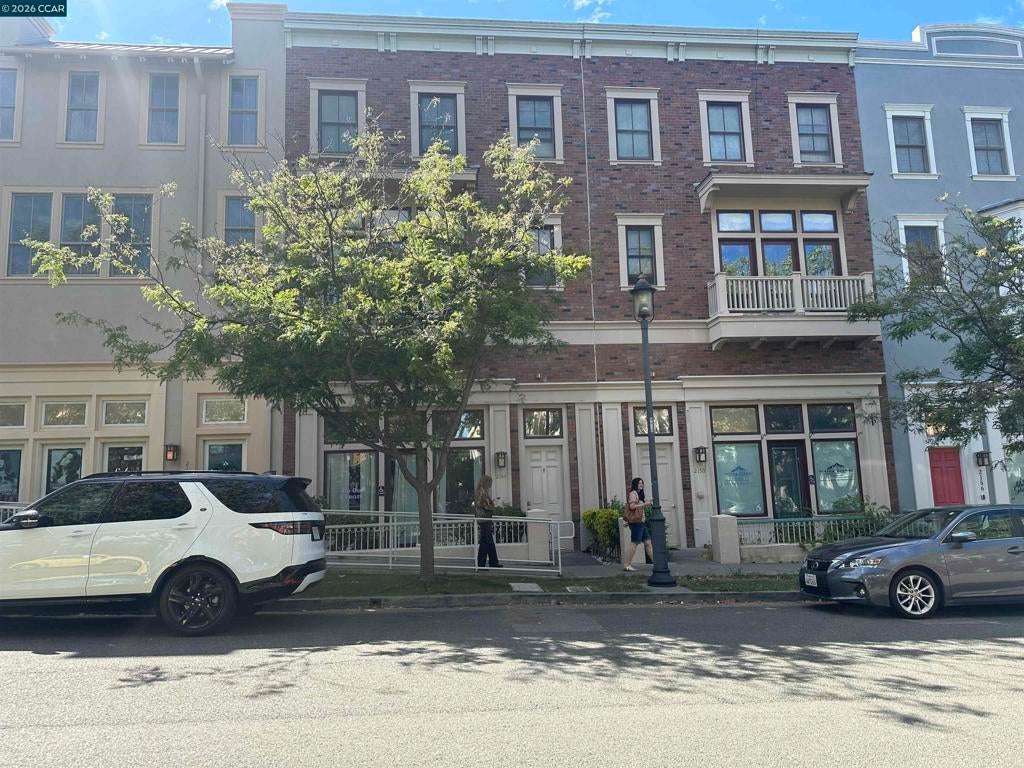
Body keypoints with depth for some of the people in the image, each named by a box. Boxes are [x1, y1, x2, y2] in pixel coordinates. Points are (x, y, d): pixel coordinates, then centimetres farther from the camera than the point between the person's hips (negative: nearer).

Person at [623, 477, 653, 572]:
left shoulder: (639, 494, 21)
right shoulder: (633, 493, -7)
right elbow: (632, 506, -20)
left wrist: (646, 504, 14)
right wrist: (644, 504, -16)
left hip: (641, 522, 10)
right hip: (636, 522, -10)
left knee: (648, 543, 7)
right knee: (634, 543, -9)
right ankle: (627, 565, -6)